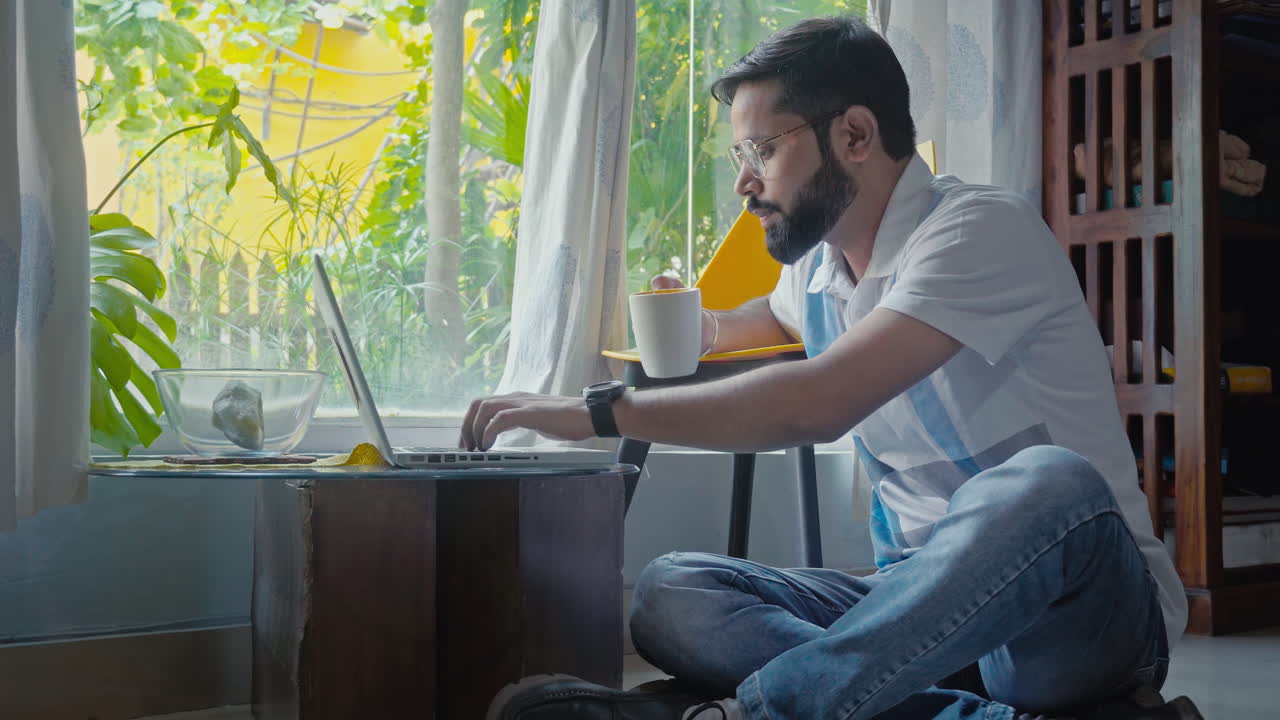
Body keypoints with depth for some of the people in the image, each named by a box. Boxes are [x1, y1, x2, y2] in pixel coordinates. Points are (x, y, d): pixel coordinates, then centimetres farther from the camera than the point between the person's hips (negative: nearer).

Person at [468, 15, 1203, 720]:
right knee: (671, 594, -16)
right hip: (925, 604, 7)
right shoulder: (816, 267, 10)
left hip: (1082, 606, -6)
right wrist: (705, 326, 18)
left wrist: (600, 412, -21)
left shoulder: (982, 228, -14)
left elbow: (818, 405, -28)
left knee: (1045, 486, -41)